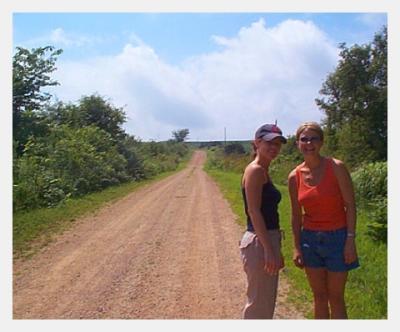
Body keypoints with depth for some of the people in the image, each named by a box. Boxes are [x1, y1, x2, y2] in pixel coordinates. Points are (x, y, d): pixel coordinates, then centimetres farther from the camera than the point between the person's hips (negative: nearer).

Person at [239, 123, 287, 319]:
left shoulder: (263, 171, 15)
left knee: (266, 303, 19)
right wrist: (268, 250, -24)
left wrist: (276, 251, 21)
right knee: (258, 304, 1)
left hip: (268, 241, 10)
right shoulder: (255, 170, -13)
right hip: (259, 244, -10)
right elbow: (254, 212, -20)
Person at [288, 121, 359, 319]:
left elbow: (350, 204, -9)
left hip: (337, 238, -3)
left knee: (335, 298, 6)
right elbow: (296, 214, 6)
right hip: (310, 239, 3)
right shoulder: (294, 177, -1)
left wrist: (350, 240, -13)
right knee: (319, 297, 13)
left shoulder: (336, 167, -11)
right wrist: (297, 247, 4)